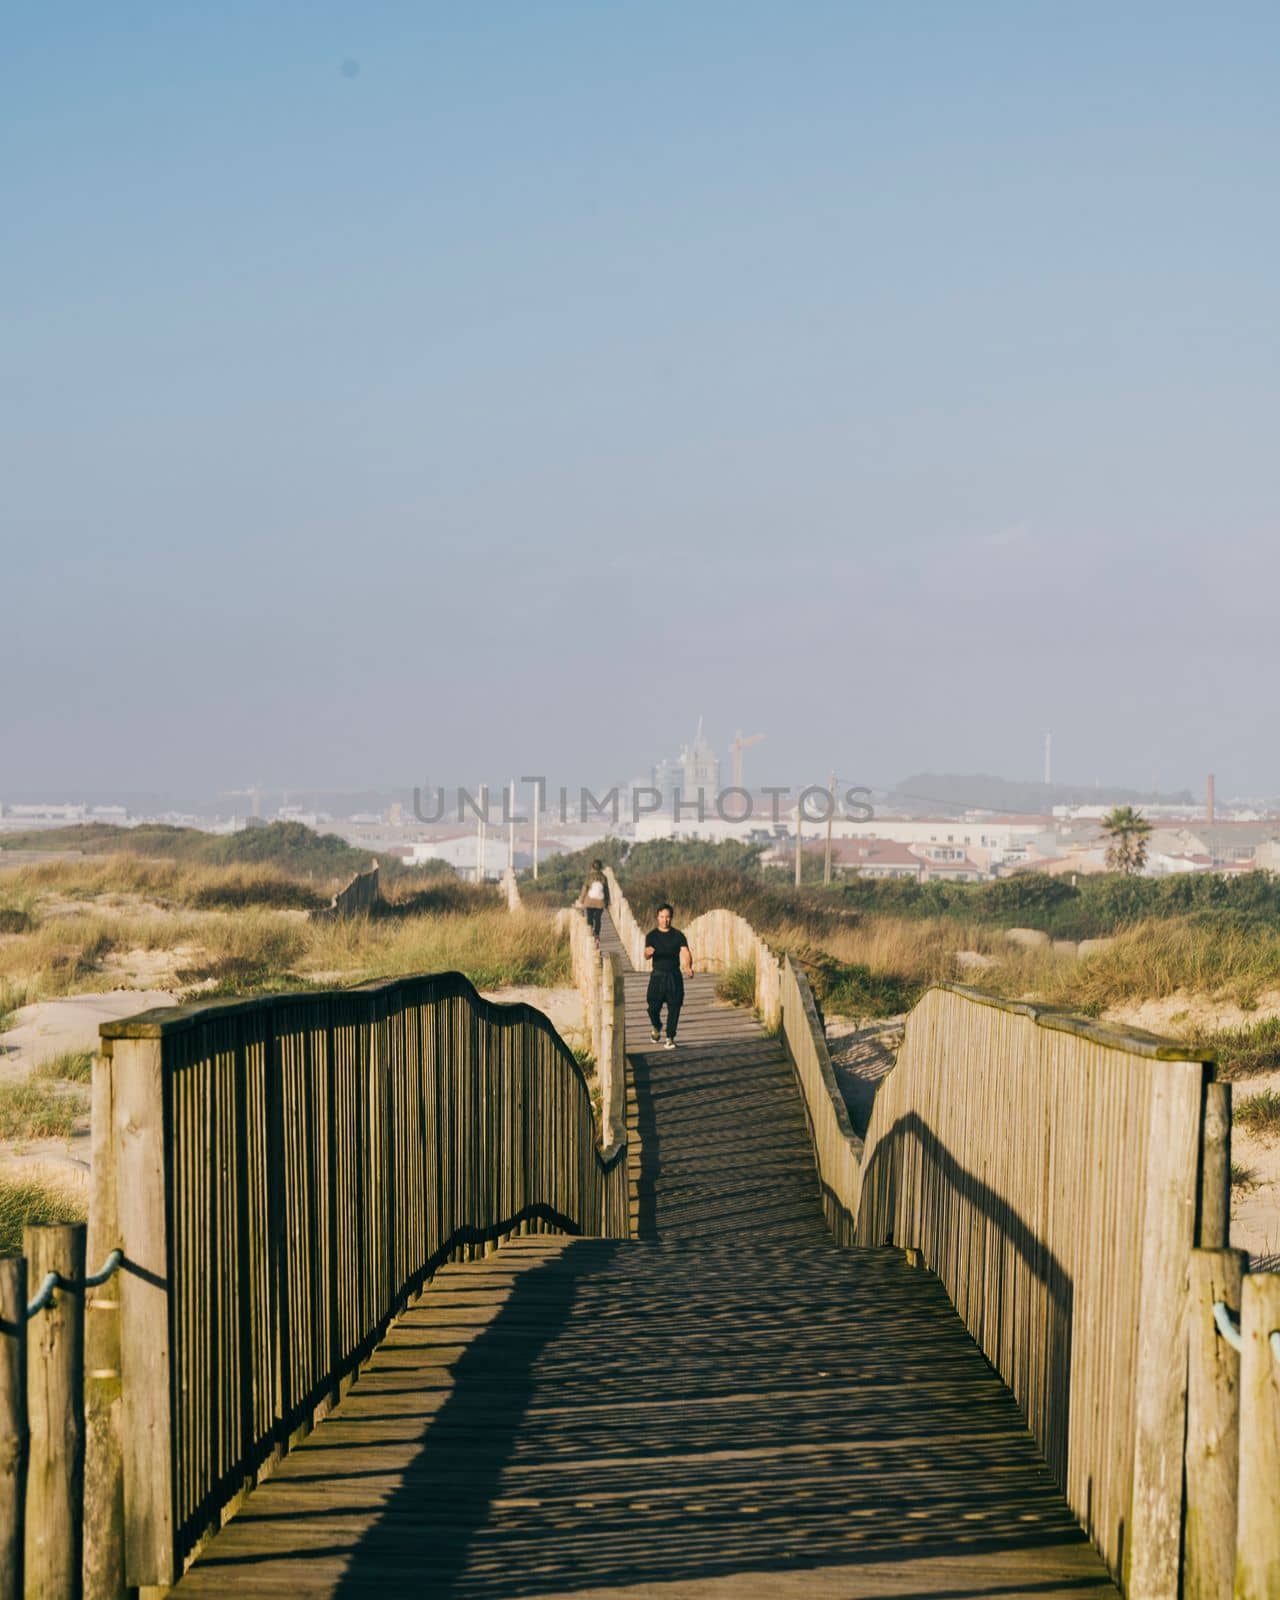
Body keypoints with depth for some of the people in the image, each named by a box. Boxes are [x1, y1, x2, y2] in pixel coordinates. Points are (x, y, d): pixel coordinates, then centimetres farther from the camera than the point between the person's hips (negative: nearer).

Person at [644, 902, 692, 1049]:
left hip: (674, 976, 1)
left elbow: (685, 952, -6)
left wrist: (688, 967, -26)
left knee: (674, 1008, -4)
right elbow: (646, 956, -9)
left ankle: (670, 1038, 3)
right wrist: (648, 953, -35)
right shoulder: (652, 935, 3)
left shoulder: (678, 935, 5)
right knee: (653, 1007, -4)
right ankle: (656, 1027, 28)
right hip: (658, 975, 0)